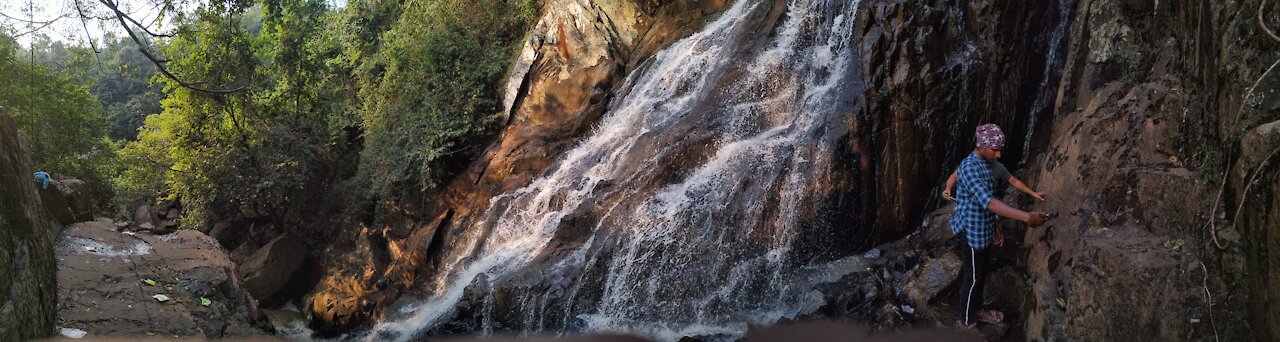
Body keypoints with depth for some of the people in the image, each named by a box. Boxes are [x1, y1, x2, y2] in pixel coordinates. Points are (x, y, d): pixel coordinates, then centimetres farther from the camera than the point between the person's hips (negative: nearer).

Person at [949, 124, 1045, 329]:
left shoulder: (985, 164, 5)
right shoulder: (969, 168, -27)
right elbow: (988, 202, -37)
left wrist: (996, 227, 19)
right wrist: (1026, 217, -41)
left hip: (982, 230, 9)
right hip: (972, 231, -9)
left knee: (981, 273, 22)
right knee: (973, 277, 4)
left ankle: (976, 310, 39)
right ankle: (967, 321, 19)